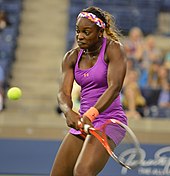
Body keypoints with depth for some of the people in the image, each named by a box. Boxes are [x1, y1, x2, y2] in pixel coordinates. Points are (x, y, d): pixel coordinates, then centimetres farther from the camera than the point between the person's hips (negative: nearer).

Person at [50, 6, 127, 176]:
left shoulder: (113, 49, -10)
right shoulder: (71, 57, 6)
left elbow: (114, 87, -24)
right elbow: (63, 92, -5)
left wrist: (90, 115, -38)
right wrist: (69, 112, -30)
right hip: (82, 123, 7)